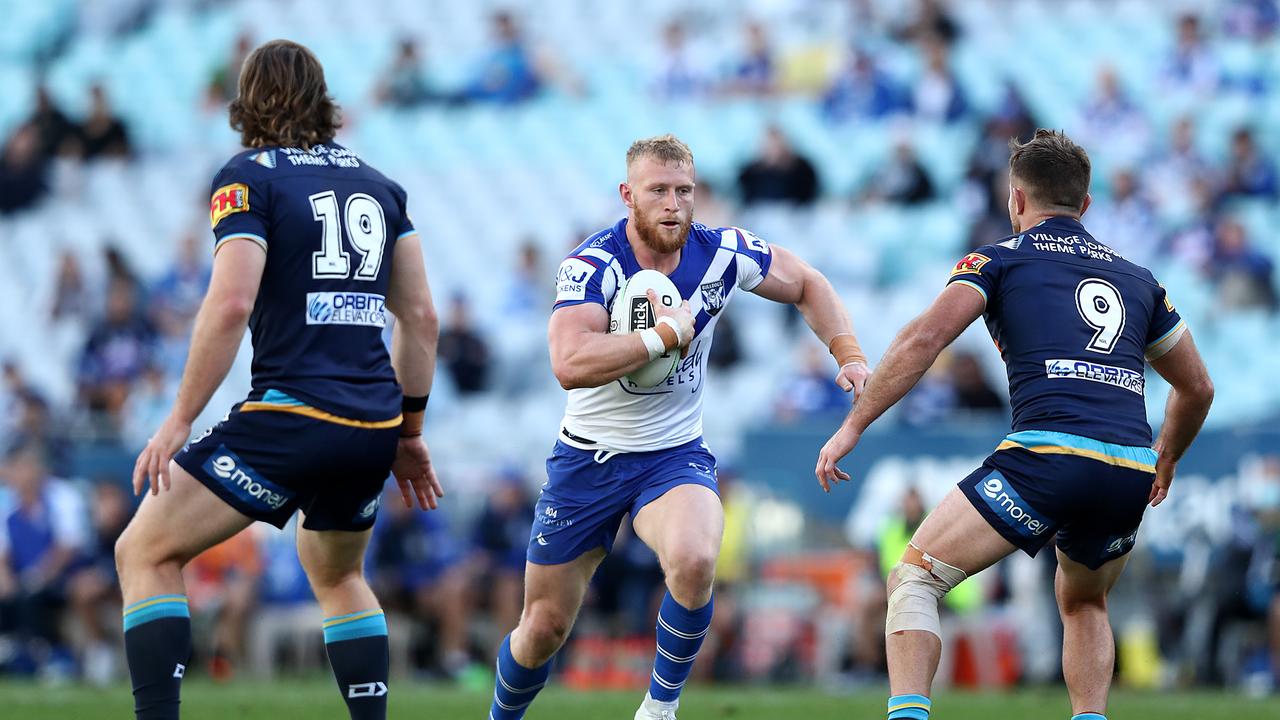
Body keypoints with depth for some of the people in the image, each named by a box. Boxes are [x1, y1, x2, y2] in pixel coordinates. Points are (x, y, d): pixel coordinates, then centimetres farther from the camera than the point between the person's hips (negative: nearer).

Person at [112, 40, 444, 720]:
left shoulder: (249, 177, -2)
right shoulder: (377, 184, 15)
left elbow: (231, 304, -15)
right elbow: (421, 316, 15)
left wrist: (179, 420, -10)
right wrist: (408, 433, 22)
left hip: (291, 418, -6)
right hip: (374, 425, 6)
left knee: (144, 553, 1)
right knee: (337, 575, 30)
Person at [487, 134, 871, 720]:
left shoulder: (724, 254, -9)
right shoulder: (591, 266, -21)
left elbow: (806, 286, 10)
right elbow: (570, 365, -37)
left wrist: (849, 354, -3)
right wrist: (666, 335, -33)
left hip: (675, 454, 1)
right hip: (588, 459, -1)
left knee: (694, 562, -32)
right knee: (544, 626, 5)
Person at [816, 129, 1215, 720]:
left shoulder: (998, 260, 12)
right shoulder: (1136, 279, 25)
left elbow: (925, 338, -3)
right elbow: (1197, 388, 33)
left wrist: (853, 425, 0)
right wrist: (1165, 462, 50)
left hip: (1048, 455, -5)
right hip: (1131, 474, 5)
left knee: (913, 578, 2)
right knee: (1083, 603, 31)